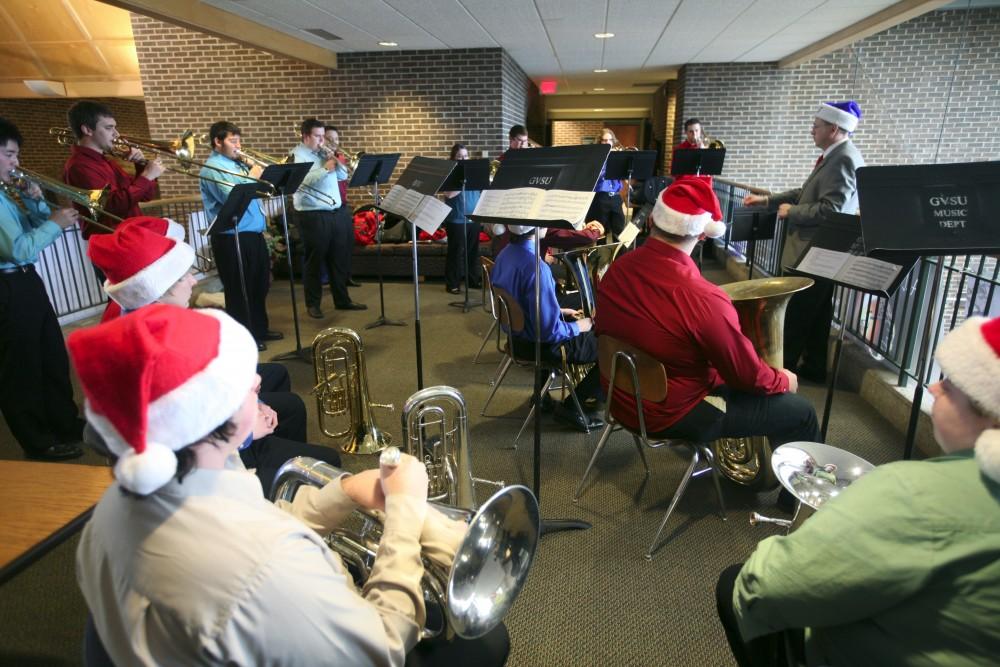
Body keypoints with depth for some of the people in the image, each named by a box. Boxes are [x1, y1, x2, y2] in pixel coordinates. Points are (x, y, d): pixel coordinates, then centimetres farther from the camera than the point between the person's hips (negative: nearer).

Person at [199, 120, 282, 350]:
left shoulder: (238, 164, 15)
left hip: (254, 234, 9)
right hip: (232, 239, -9)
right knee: (239, 290, 2)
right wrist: (251, 178, -14)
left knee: (260, 285, 18)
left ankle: (260, 329, 32)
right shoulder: (212, 168, -11)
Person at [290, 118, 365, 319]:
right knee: (315, 261, 2)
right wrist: (325, 169, -20)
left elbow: (343, 176, 16)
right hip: (313, 216, -7)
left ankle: (342, 299, 24)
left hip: (338, 212, 7)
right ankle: (313, 303, 12)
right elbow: (302, 181, -22)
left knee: (341, 258, 12)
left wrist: (336, 162, -2)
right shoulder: (297, 155, -5)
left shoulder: (325, 153, 15)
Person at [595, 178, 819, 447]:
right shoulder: (704, 299, -31)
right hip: (672, 414, -7)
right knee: (800, 412, 8)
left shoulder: (617, 269, -10)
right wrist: (783, 380, 6)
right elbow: (748, 375, -18)